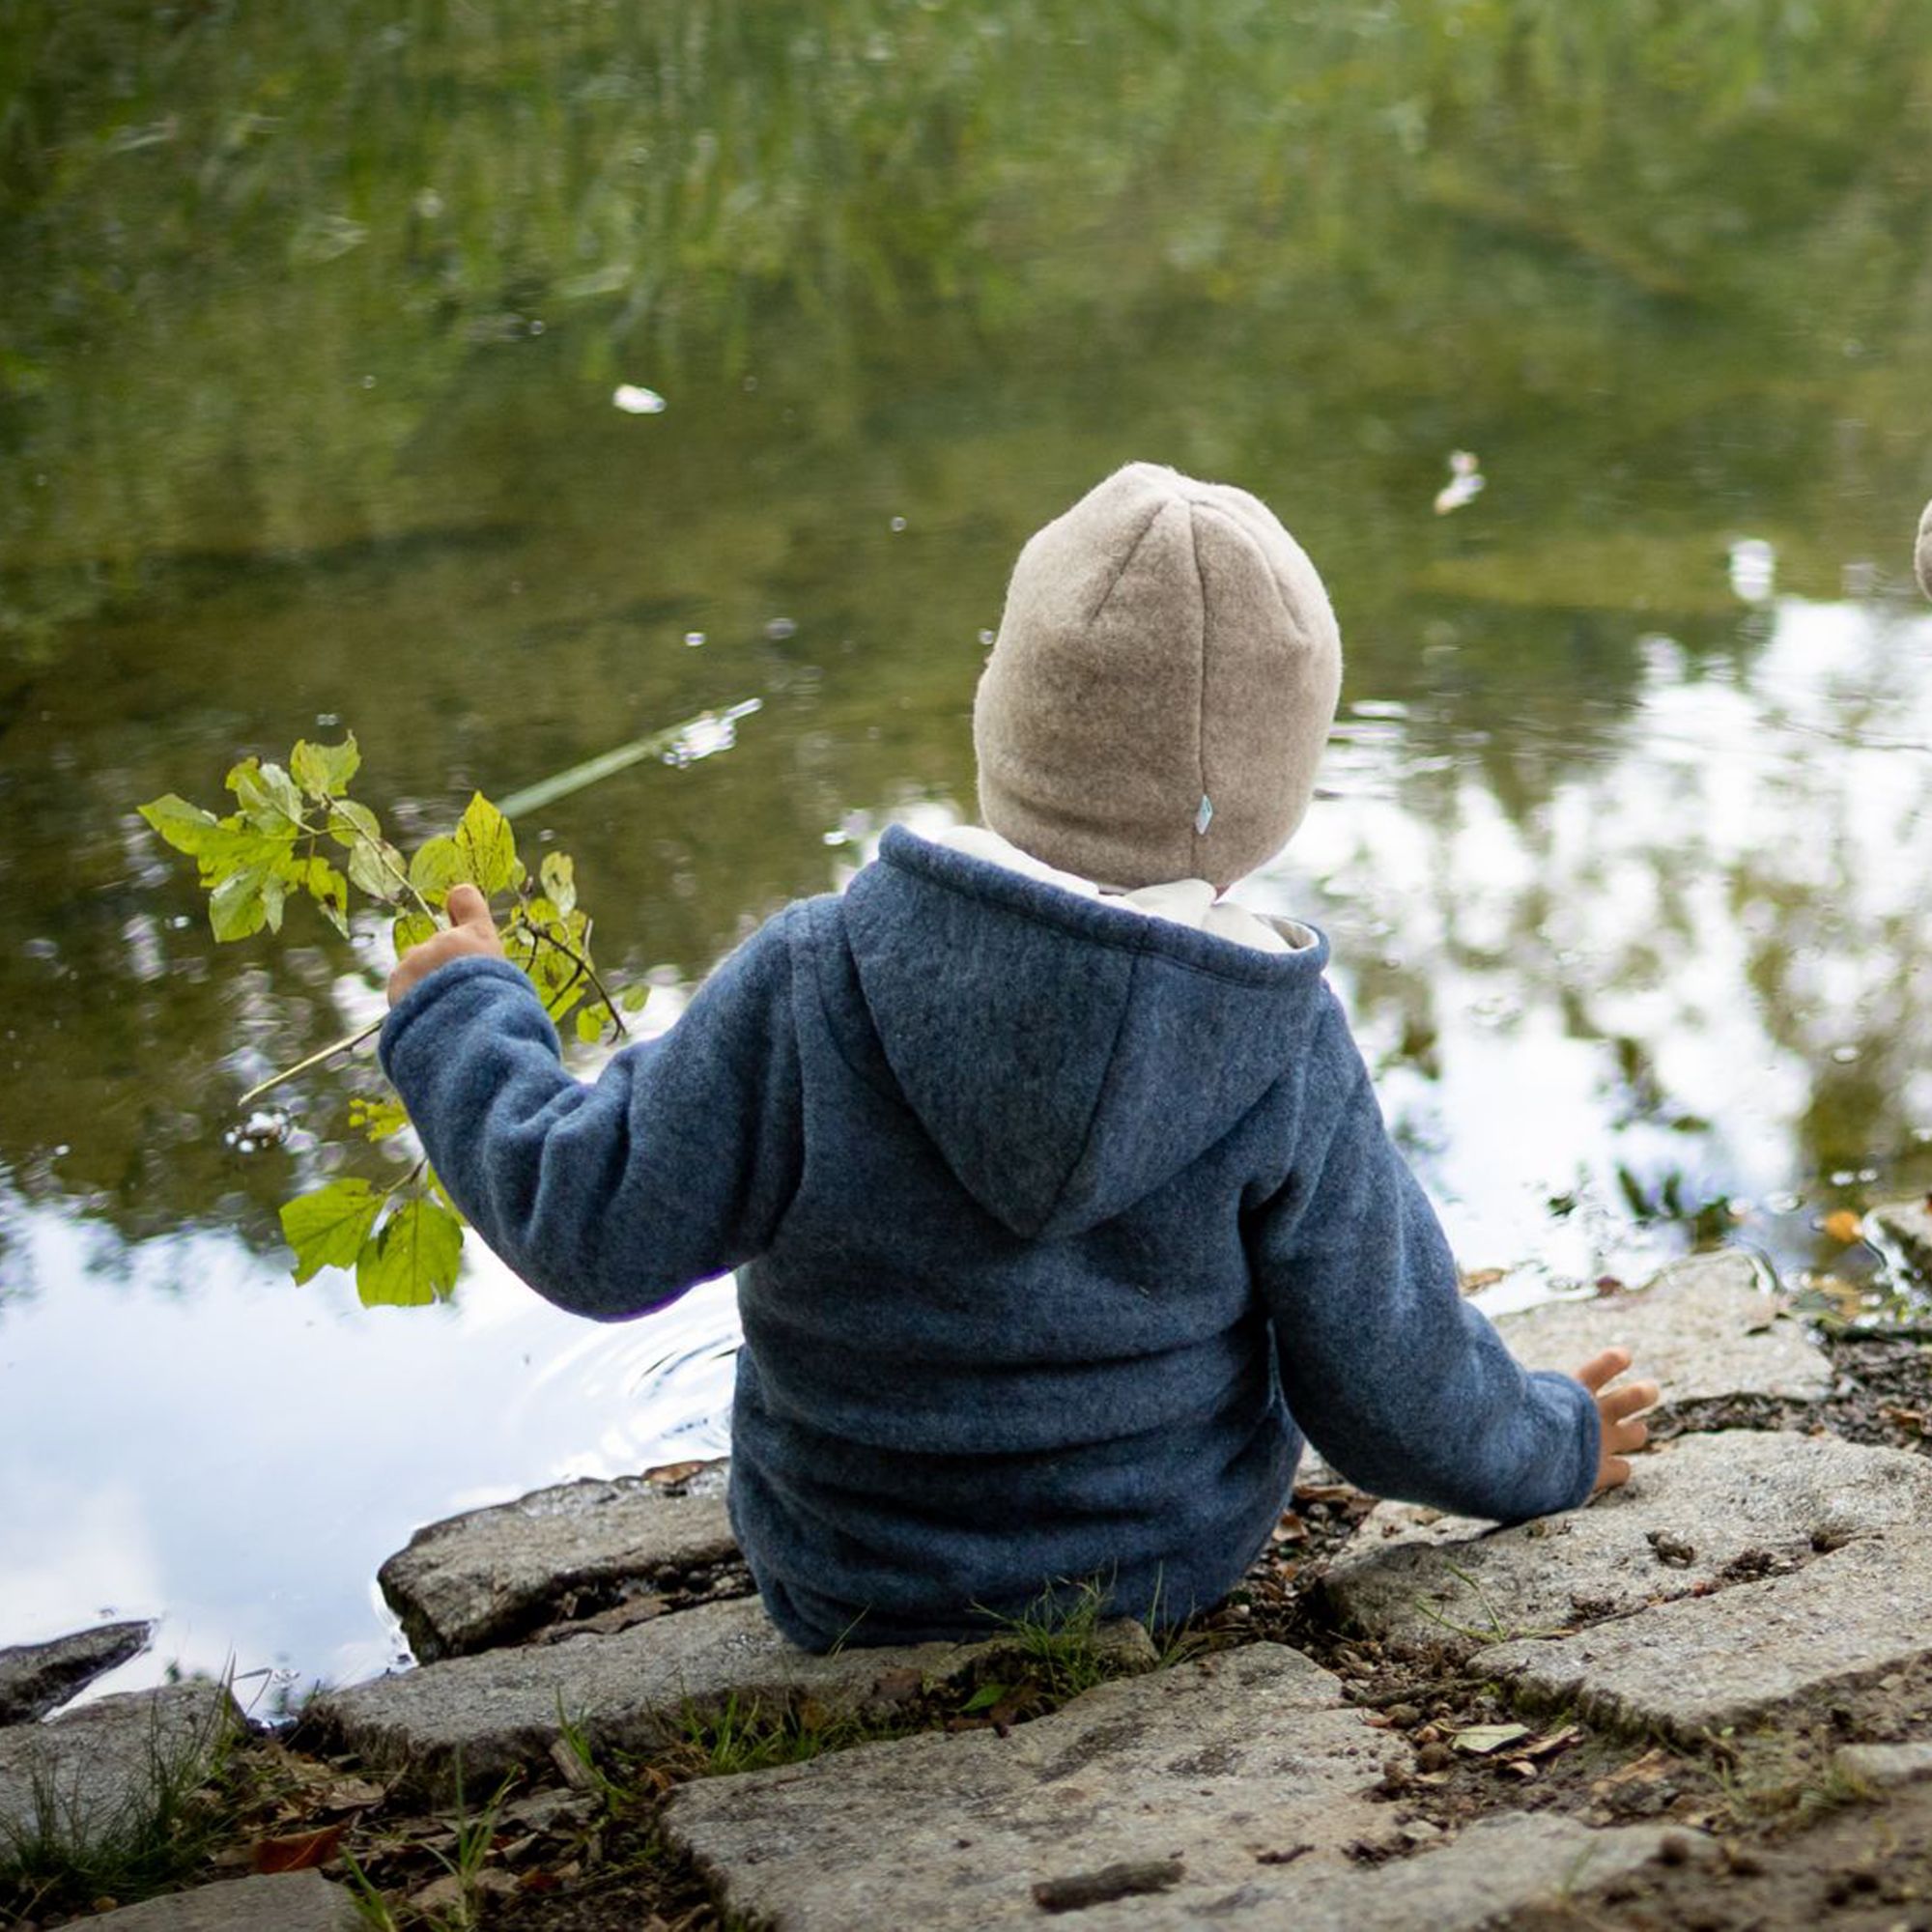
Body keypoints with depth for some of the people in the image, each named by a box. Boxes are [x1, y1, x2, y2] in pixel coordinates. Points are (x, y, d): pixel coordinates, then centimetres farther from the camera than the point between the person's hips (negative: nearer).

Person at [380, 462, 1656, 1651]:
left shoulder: (815, 988, -28)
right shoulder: (1289, 1055, -22)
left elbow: (597, 1232, -19)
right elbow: (1386, 1369, -13)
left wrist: (460, 1021, -2)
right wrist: (1547, 1447, 9)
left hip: (851, 1583, 0)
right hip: (1187, 1561, 1)